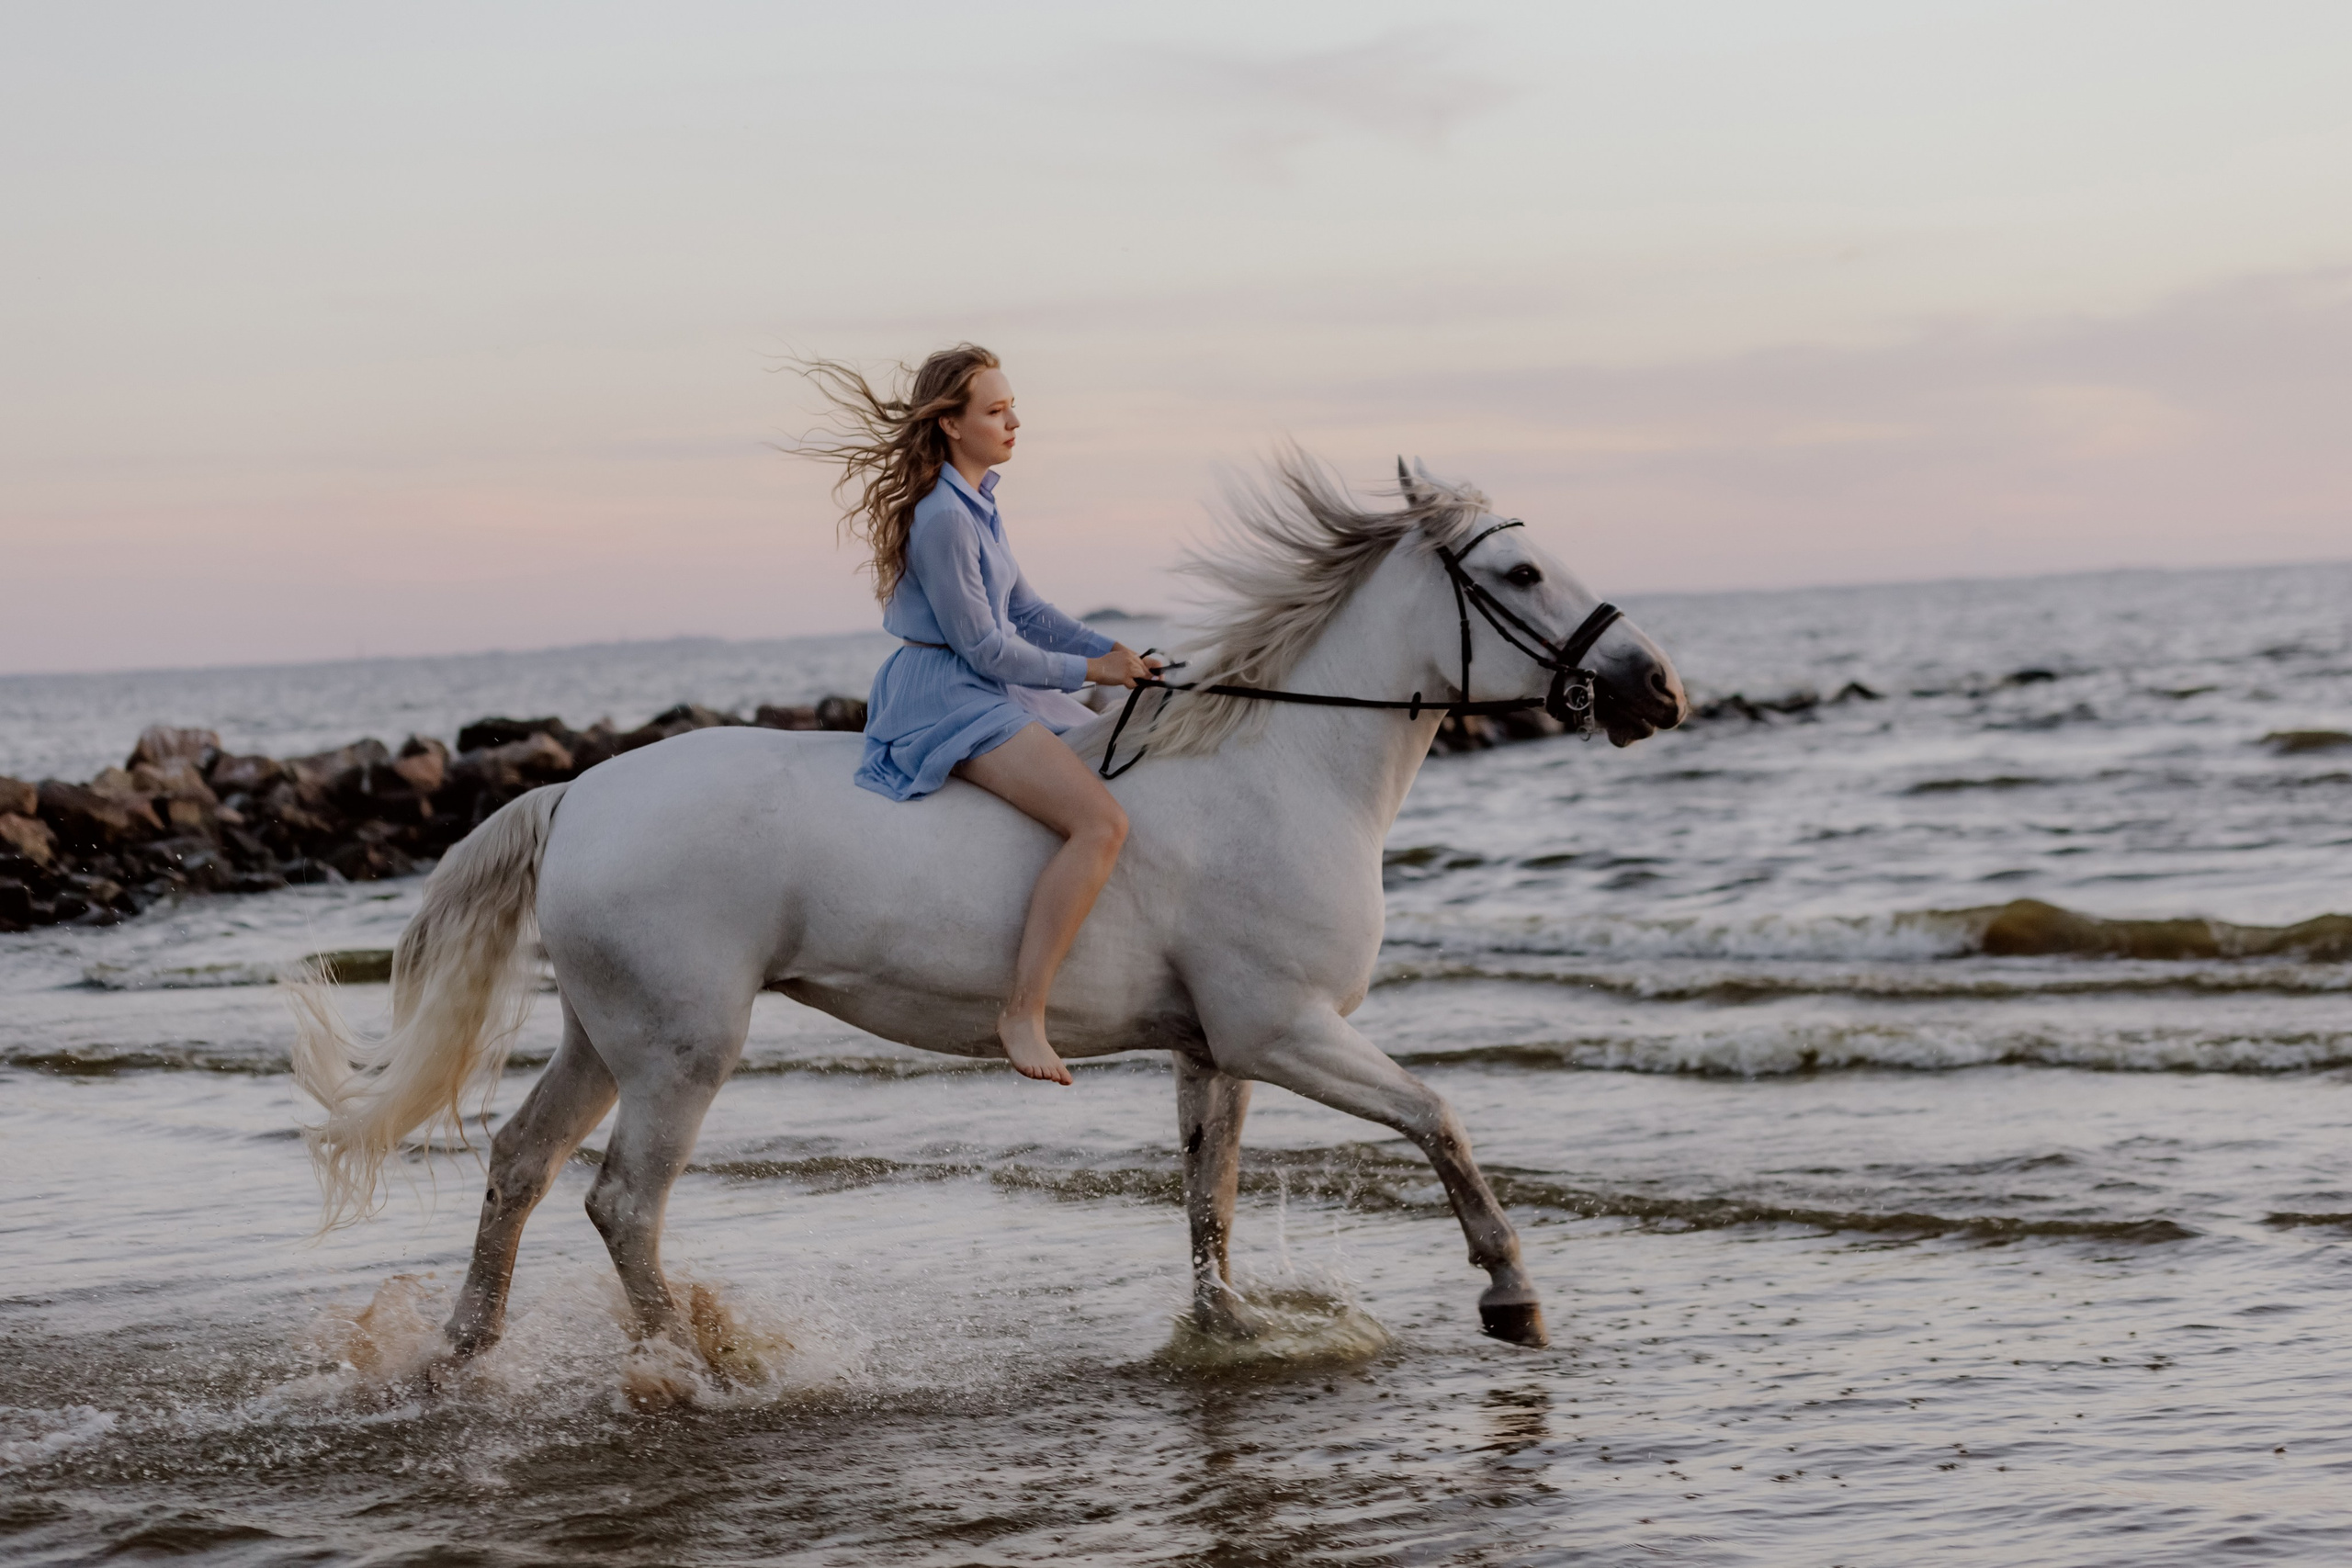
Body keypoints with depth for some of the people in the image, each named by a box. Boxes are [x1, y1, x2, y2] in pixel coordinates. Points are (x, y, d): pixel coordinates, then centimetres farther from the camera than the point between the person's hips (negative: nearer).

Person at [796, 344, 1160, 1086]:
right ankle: (1024, 1010, -26)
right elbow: (983, 646, -18)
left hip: (987, 690, 11)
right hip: (945, 698, -11)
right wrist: (1087, 671, -9)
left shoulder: (978, 502, 12)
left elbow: (1026, 611, 17)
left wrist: (1116, 653, 5)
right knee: (1101, 822, -25)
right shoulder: (941, 516, -19)